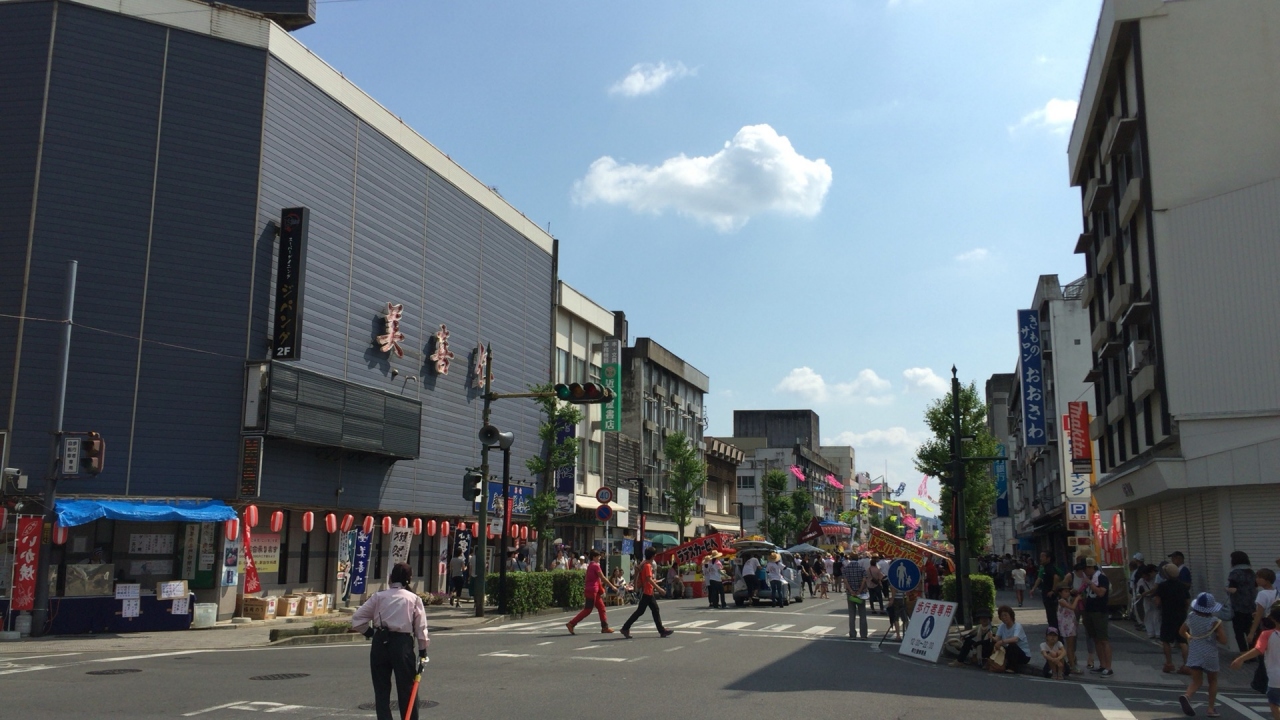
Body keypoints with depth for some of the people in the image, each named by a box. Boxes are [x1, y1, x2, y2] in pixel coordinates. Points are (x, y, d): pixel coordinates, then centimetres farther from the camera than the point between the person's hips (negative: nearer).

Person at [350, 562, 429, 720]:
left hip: (380, 643, 1)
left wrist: (368, 631, 15)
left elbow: (357, 618, 1)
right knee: (406, 687, 8)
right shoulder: (414, 599, 4)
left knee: (381, 688, 10)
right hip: (403, 643, -1)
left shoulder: (379, 596, 6)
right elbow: (421, 627, 2)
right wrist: (423, 652, 6)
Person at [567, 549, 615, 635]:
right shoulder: (595, 566, -13)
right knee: (587, 610, -7)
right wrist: (612, 586, -6)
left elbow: (586, 579, 19)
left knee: (601, 608, 11)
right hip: (592, 590, -10)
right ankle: (571, 624, -8)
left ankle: (605, 627, 13)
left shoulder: (590, 565, 15)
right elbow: (603, 578, -13)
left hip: (592, 590, 10)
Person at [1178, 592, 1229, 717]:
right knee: (1213, 681, 19)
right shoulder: (1215, 622, -15)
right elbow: (1224, 640, -15)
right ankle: (1210, 708, 17)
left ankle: (1187, 696, -23)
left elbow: (1181, 631, 11)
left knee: (1196, 680, 7)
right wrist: (1214, 636, 3)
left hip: (1194, 654, 2)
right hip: (1210, 655, -2)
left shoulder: (1191, 618, -3)